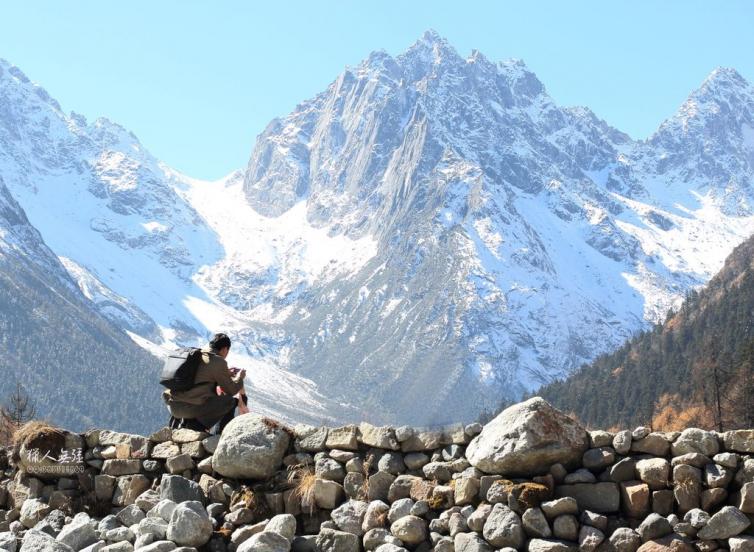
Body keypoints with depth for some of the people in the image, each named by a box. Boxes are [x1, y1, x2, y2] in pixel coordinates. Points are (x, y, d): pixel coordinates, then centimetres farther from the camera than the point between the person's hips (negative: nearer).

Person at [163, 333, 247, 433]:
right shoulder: (219, 362, -6)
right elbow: (231, 390, 2)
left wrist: (227, 374, 38)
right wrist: (239, 378, 22)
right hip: (194, 408, -7)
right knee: (230, 401, 9)